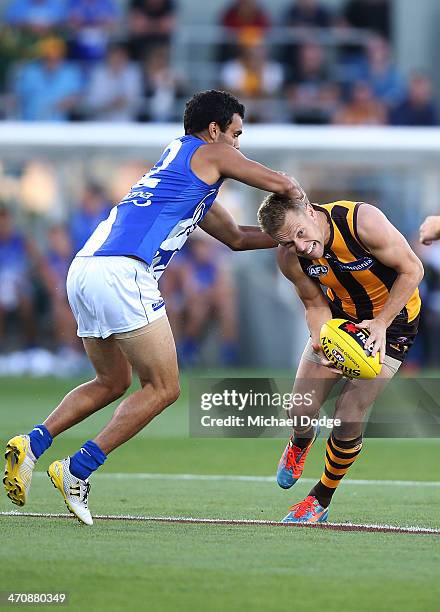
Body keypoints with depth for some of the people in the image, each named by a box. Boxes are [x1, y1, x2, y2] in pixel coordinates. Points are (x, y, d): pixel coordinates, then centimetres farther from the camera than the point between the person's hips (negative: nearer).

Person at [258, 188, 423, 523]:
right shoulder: (289, 257, -19)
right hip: (341, 316, 4)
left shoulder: (363, 220, -34)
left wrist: (380, 324, -26)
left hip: (393, 318, -4)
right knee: (301, 412, -2)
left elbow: (412, 269, -22)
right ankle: (300, 444, 38)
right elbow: (315, 303, -4)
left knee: (348, 420, -12)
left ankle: (321, 501, 11)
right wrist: (322, 347, -24)